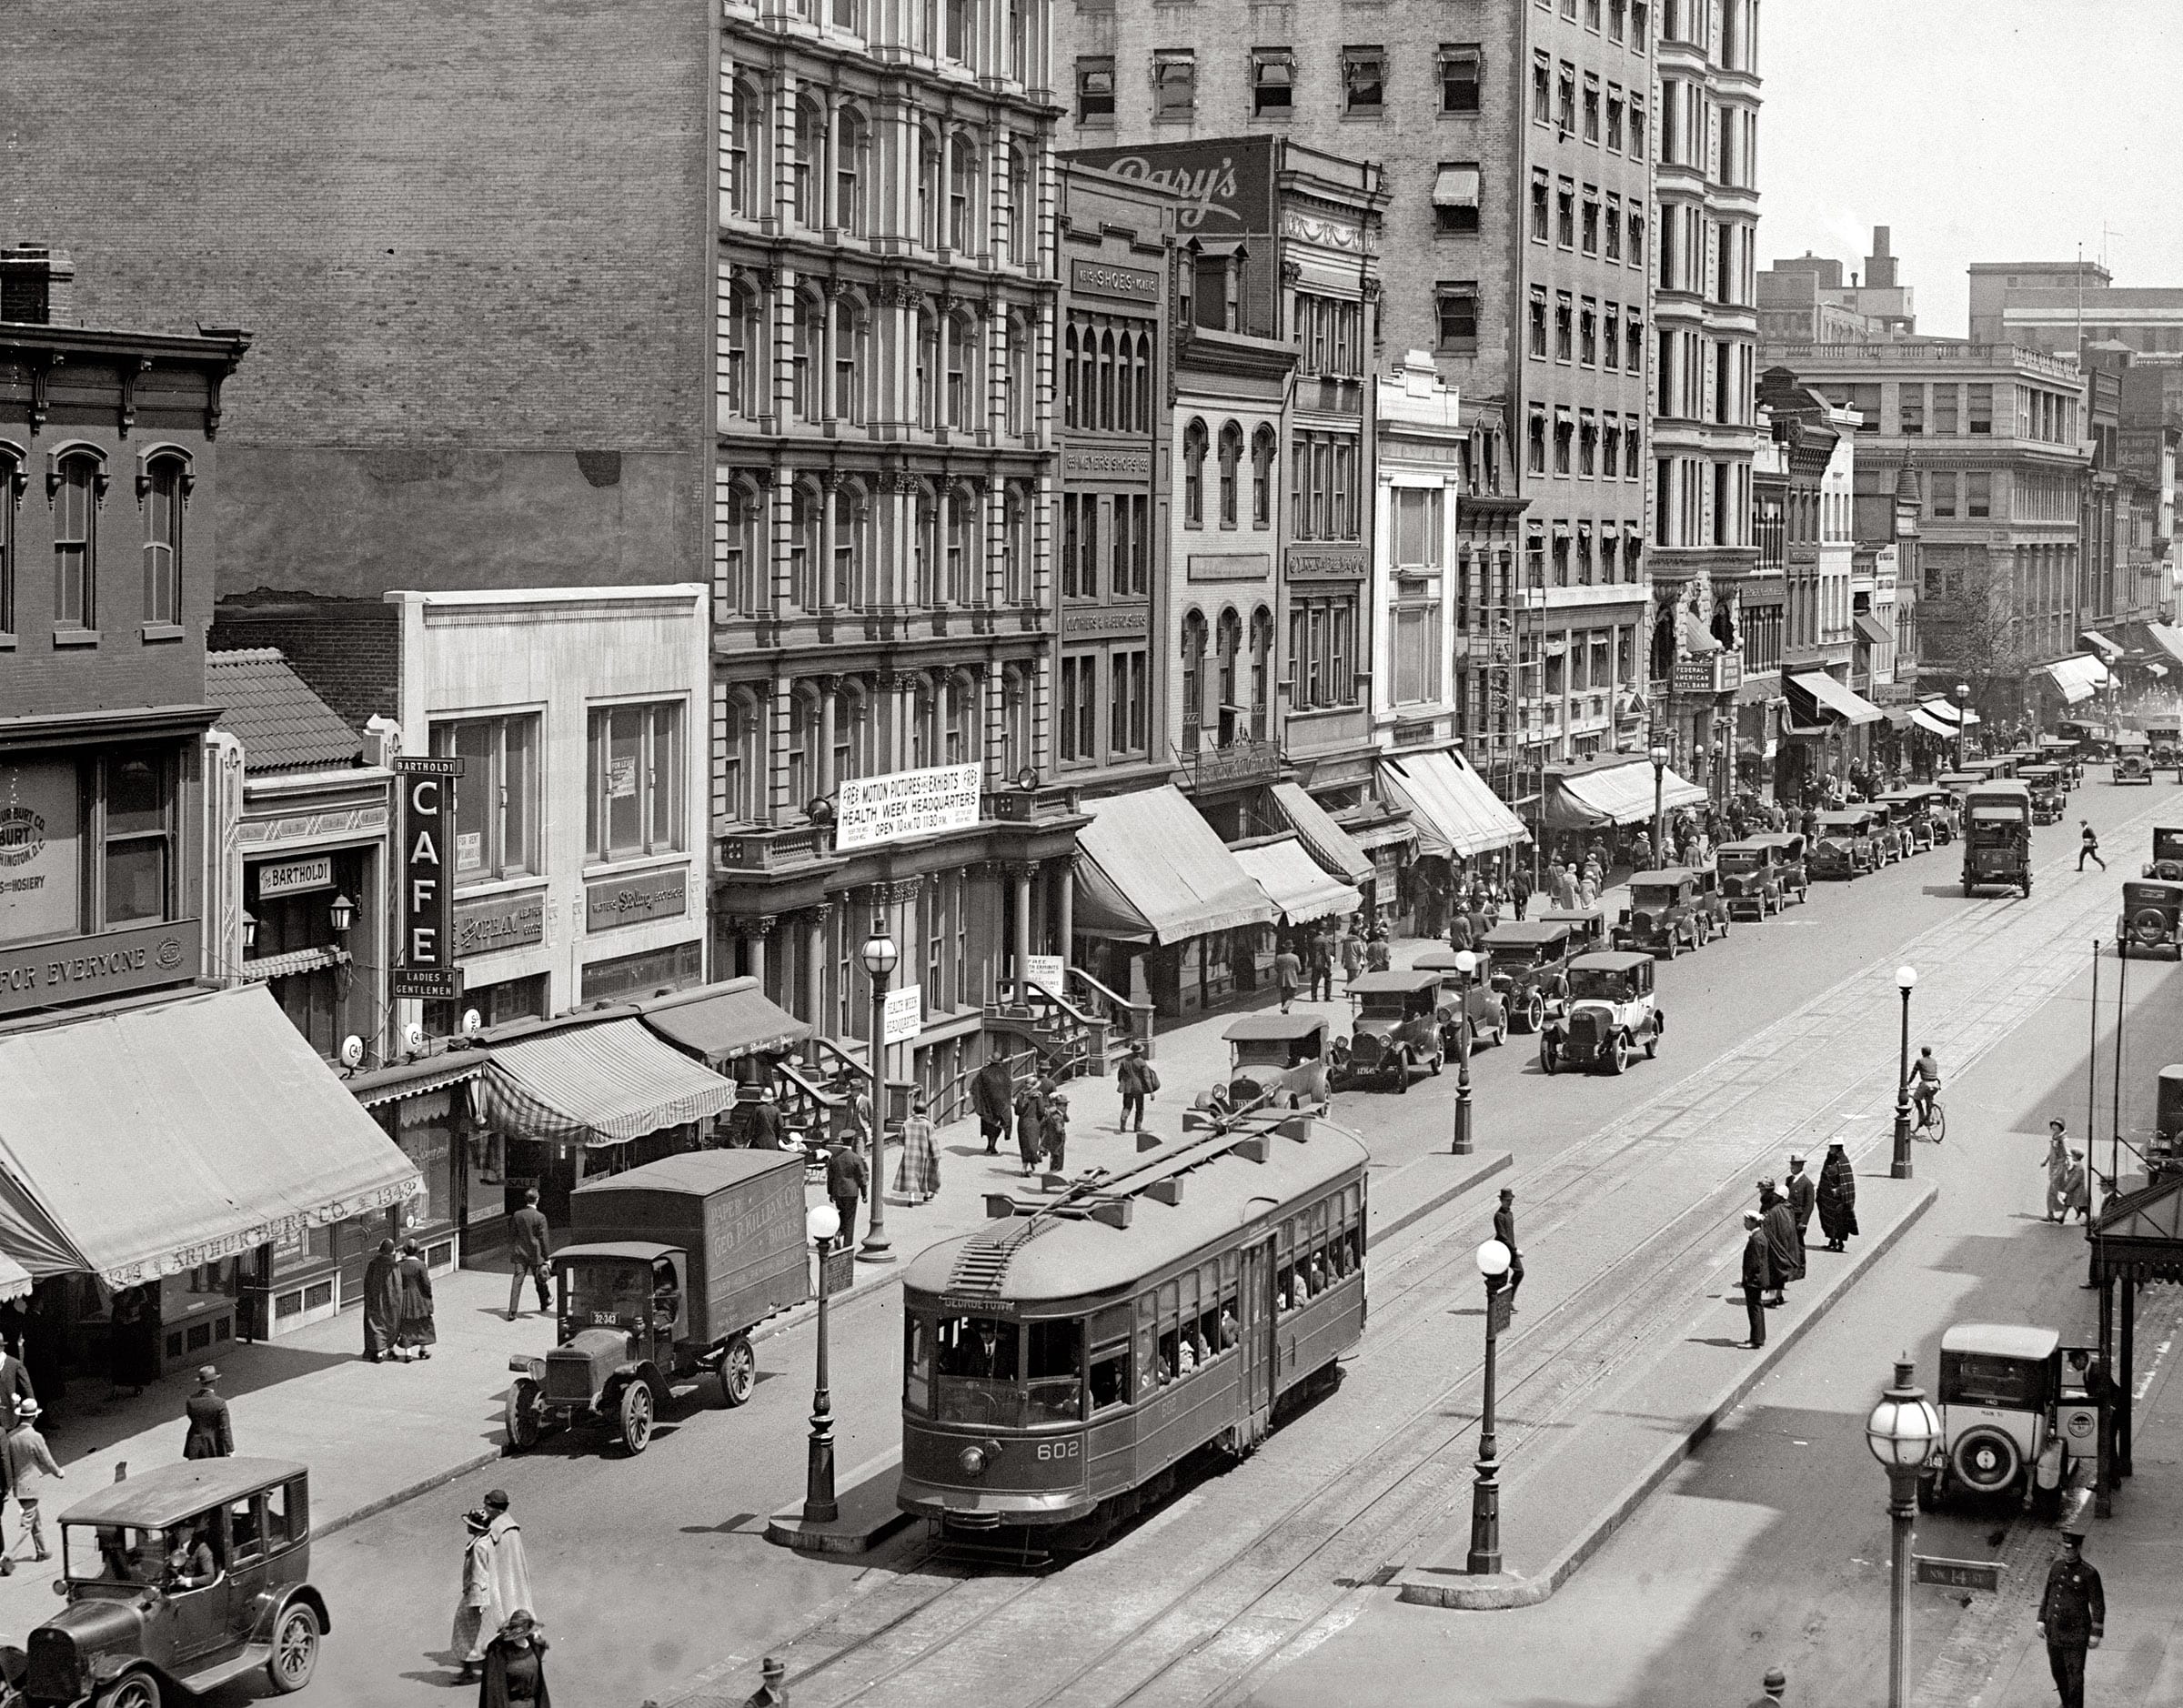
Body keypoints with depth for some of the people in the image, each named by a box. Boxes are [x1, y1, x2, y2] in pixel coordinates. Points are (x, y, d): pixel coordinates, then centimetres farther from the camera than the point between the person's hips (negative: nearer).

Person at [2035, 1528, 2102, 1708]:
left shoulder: (2089, 1573, -15)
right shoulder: (2057, 1566, 2)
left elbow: (2098, 1605, -10)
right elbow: (2048, 1594, 14)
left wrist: (2096, 1634, -11)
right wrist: (2041, 1619, 8)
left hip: (2076, 1634, -6)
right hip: (2053, 1630, 6)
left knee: (2075, 1675, -1)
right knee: (2057, 1670, 18)